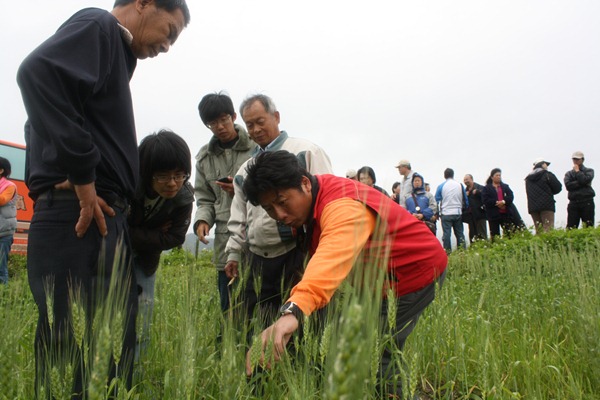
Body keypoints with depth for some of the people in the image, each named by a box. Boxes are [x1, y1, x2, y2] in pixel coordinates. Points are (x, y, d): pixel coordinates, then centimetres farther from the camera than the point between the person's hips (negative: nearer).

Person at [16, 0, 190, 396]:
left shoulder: (114, 51, 24)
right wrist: (82, 174, -19)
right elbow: (38, 72, -22)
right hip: (78, 220, -9)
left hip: (100, 221, 9)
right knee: (78, 361, -5)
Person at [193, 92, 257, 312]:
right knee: (230, 311, 8)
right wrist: (202, 220, -1)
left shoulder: (257, 147, -1)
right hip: (226, 245, 4)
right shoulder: (205, 157, 15)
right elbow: (205, 199, 17)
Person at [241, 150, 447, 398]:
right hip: (381, 280, 9)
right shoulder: (308, 203, -4)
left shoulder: (343, 206, -34)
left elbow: (332, 257, -55)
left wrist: (293, 311, -69)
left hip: (417, 269, -9)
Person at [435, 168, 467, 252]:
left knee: (446, 234, 0)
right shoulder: (460, 185, 2)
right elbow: (465, 200, 8)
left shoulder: (441, 186, -3)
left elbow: (436, 200, -1)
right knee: (459, 233, 10)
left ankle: (447, 252, 0)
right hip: (458, 213, 2)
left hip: (446, 214, -2)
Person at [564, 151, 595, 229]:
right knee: (571, 228, -4)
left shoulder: (589, 171, 12)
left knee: (588, 227, -6)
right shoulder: (568, 173, 17)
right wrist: (581, 183, -10)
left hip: (587, 202, -2)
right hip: (573, 203, 2)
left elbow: (584, 180, -9)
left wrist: (577, 171, 3)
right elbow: (568, 185, -2)